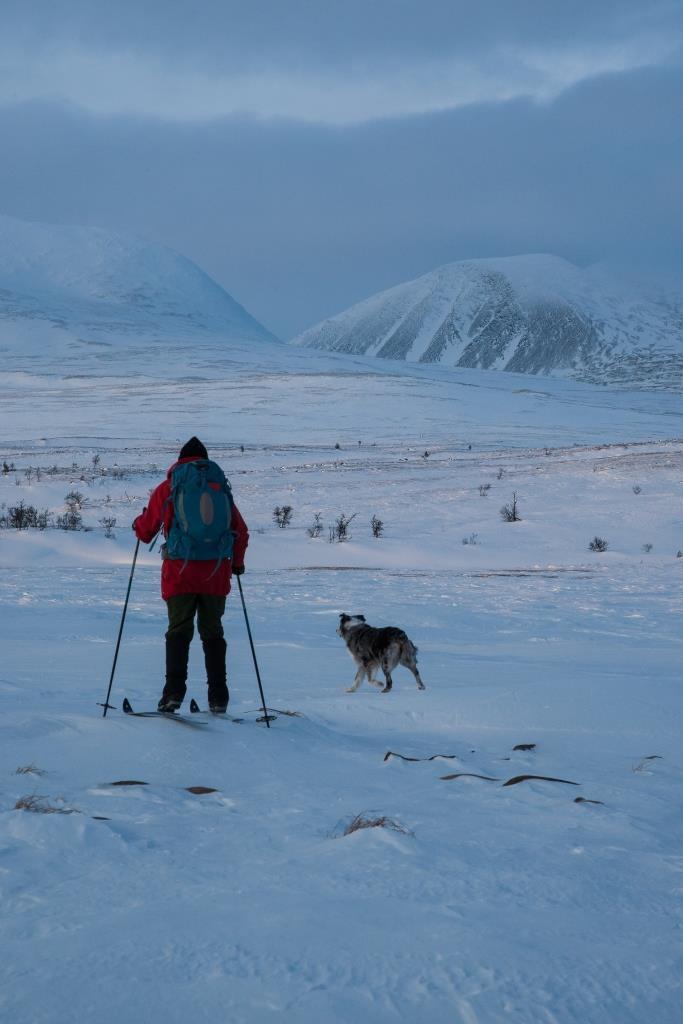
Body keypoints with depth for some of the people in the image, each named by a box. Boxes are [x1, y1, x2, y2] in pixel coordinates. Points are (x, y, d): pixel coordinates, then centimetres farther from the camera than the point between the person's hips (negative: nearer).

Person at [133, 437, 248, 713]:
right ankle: (218, 698, 5)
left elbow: (146, 530, 6)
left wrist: (139, 522, 30)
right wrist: (237, 562, 26)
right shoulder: (220, 488, 9)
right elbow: (240, 531, 11)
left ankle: (174, 692, -12)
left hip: (179, 573, -2)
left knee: (179, 631, 3)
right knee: (212, 632, 10)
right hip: (216, 574, 2)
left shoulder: (167, 489, 2)